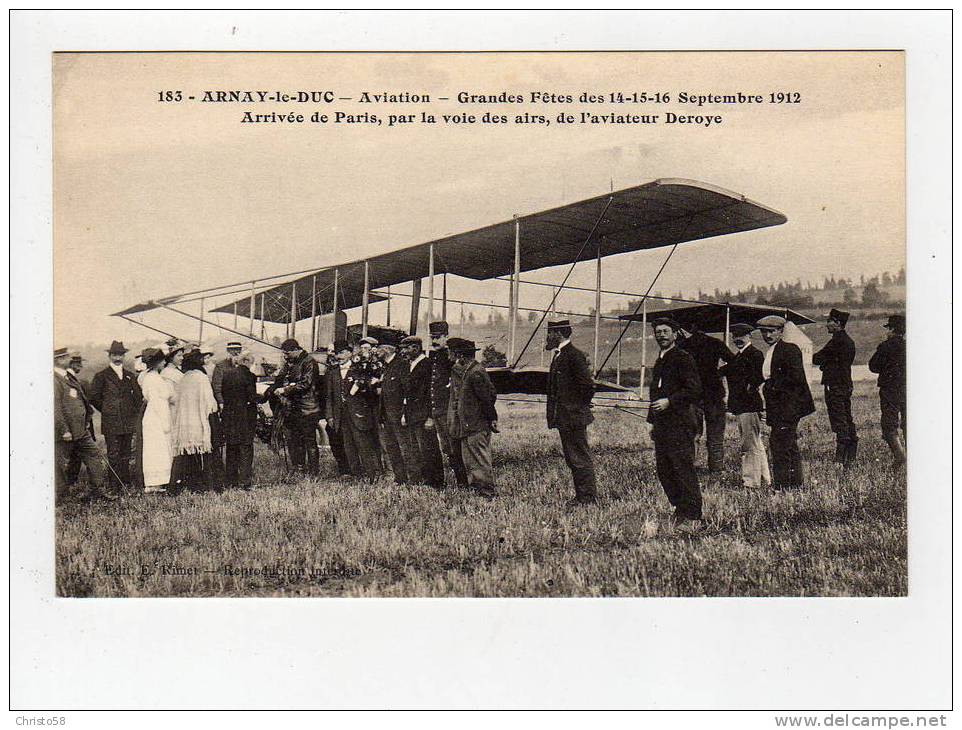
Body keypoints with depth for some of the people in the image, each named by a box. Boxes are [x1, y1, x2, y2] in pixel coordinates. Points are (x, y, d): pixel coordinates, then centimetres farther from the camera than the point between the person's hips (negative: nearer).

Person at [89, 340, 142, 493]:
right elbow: (94, 397, 0)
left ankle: (126, 483, 12)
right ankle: (116, 486, -1)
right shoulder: (102, 376, 1)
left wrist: (134, 411, 11)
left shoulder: (130, 376, 14)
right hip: (110, 423, -4)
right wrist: (106, 410, 1)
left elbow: (139, 395, 21)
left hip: (128, 423, 4)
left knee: (125, 454, 7)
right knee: (113, 455, -3)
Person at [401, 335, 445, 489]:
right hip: (412, 418, 10)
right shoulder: (411, 365, 16)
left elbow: (433, 393, -16)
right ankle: (426, 481, 20)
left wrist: (430, 417, -20)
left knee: (428, 452, -7)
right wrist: (405, 415, 17)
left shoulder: (428, 365, -12)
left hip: (424, 418, -10)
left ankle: (436, 484, -1)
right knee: (417, 453, 13)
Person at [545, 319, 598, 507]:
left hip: (574, 417, -10)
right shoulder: (558, 355, 16)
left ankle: (589, 497, 1)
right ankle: (581, 496, 19)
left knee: (580, 459, -4)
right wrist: (554, 414, 16)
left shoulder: (574, 355, -15)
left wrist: (580, 407, -11)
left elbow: (588, 385, -20)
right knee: (571, 459, 13)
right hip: (563, 418, 10)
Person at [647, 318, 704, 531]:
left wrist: (669, 401, -20)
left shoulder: (683, 358, -7)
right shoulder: (659, 362, 20)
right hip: (662, 425, 9)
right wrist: (654, 424, 22)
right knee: (663, 471, 9)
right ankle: (680, 511, 20)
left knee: (684, 470, -7)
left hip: (680, 423, -9)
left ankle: (692, 518, -3)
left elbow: (694, 390, -14)